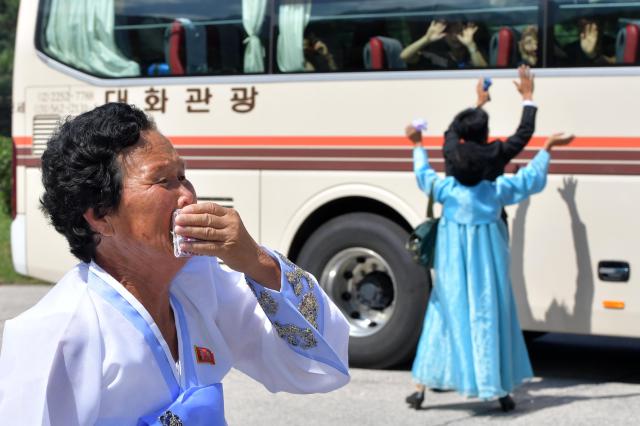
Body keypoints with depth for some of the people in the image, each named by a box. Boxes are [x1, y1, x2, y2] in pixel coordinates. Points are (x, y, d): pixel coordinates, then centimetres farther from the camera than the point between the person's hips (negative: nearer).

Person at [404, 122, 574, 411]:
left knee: (442, 321, 8)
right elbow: (531, 177, 6)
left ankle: (421, 390, 9)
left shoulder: (447, 190, -6)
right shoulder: (496, 190, -6)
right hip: (488, 269, 0)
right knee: (490, 322, 7)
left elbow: (423, 174, 13)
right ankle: (501, 392, 12)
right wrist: (548, 147, 18)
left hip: (453, 270, 0)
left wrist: (418, 144, 27)